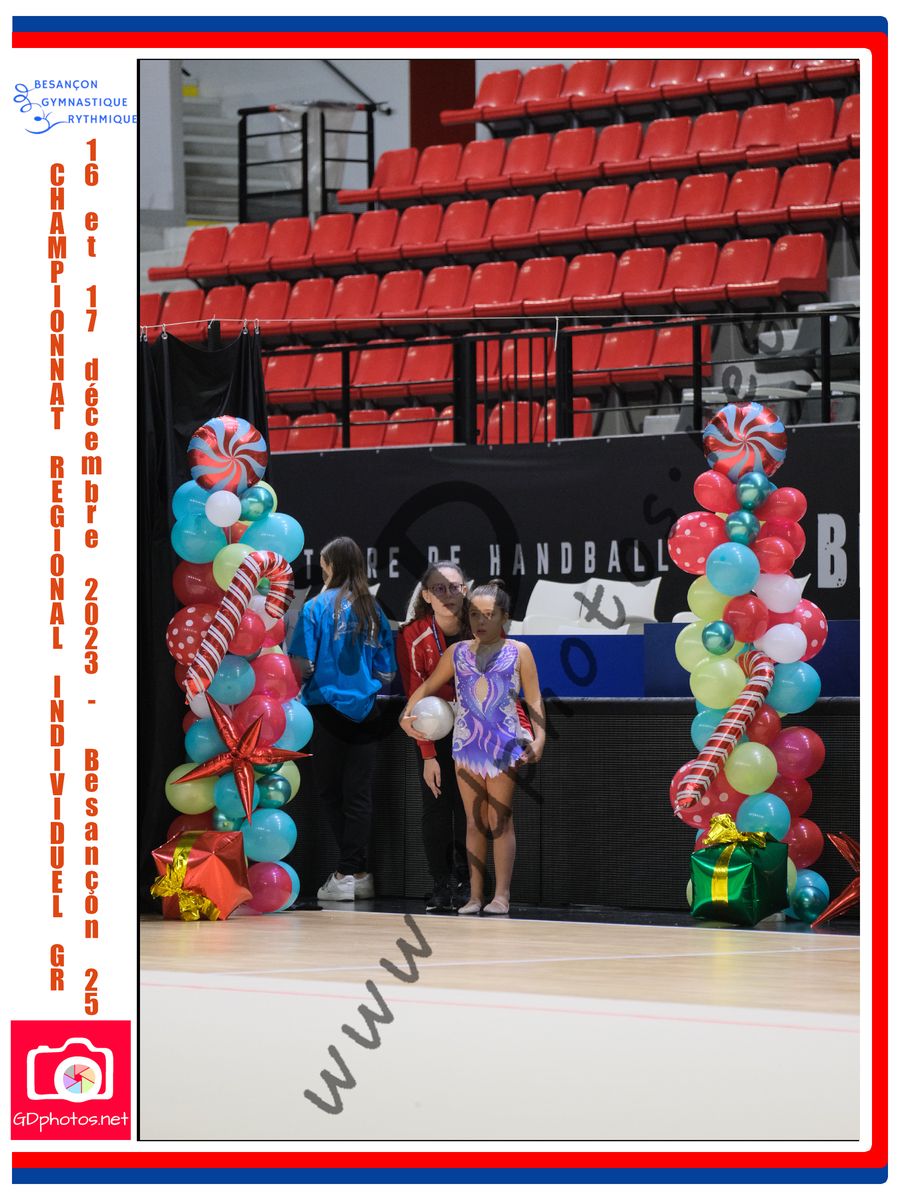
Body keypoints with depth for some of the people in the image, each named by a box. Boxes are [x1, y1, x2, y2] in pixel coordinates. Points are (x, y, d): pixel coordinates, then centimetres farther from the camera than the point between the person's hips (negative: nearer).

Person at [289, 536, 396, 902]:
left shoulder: (317, 607, -7)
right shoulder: (374, 611, 5)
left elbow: (302, 664, -11)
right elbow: (387, 673, 7)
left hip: (326, 710, -3)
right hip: (364, 711, 3)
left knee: (330, 793, 4)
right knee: (359, 795, 5)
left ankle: (345, 874, 0)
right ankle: (357, 873, 5)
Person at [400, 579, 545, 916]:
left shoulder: (518, 652, 3)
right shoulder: (457, 653, 11)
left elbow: (534, 700, 1)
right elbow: (427, 687, 16)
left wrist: (538, 739, -11)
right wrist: (407, 715, 0)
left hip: (505, 746, -3)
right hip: (466, 746, 3)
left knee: (499, 820, -3)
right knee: (474, 822, 6)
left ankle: (501, 895, -3)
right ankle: (475, 895, 7)